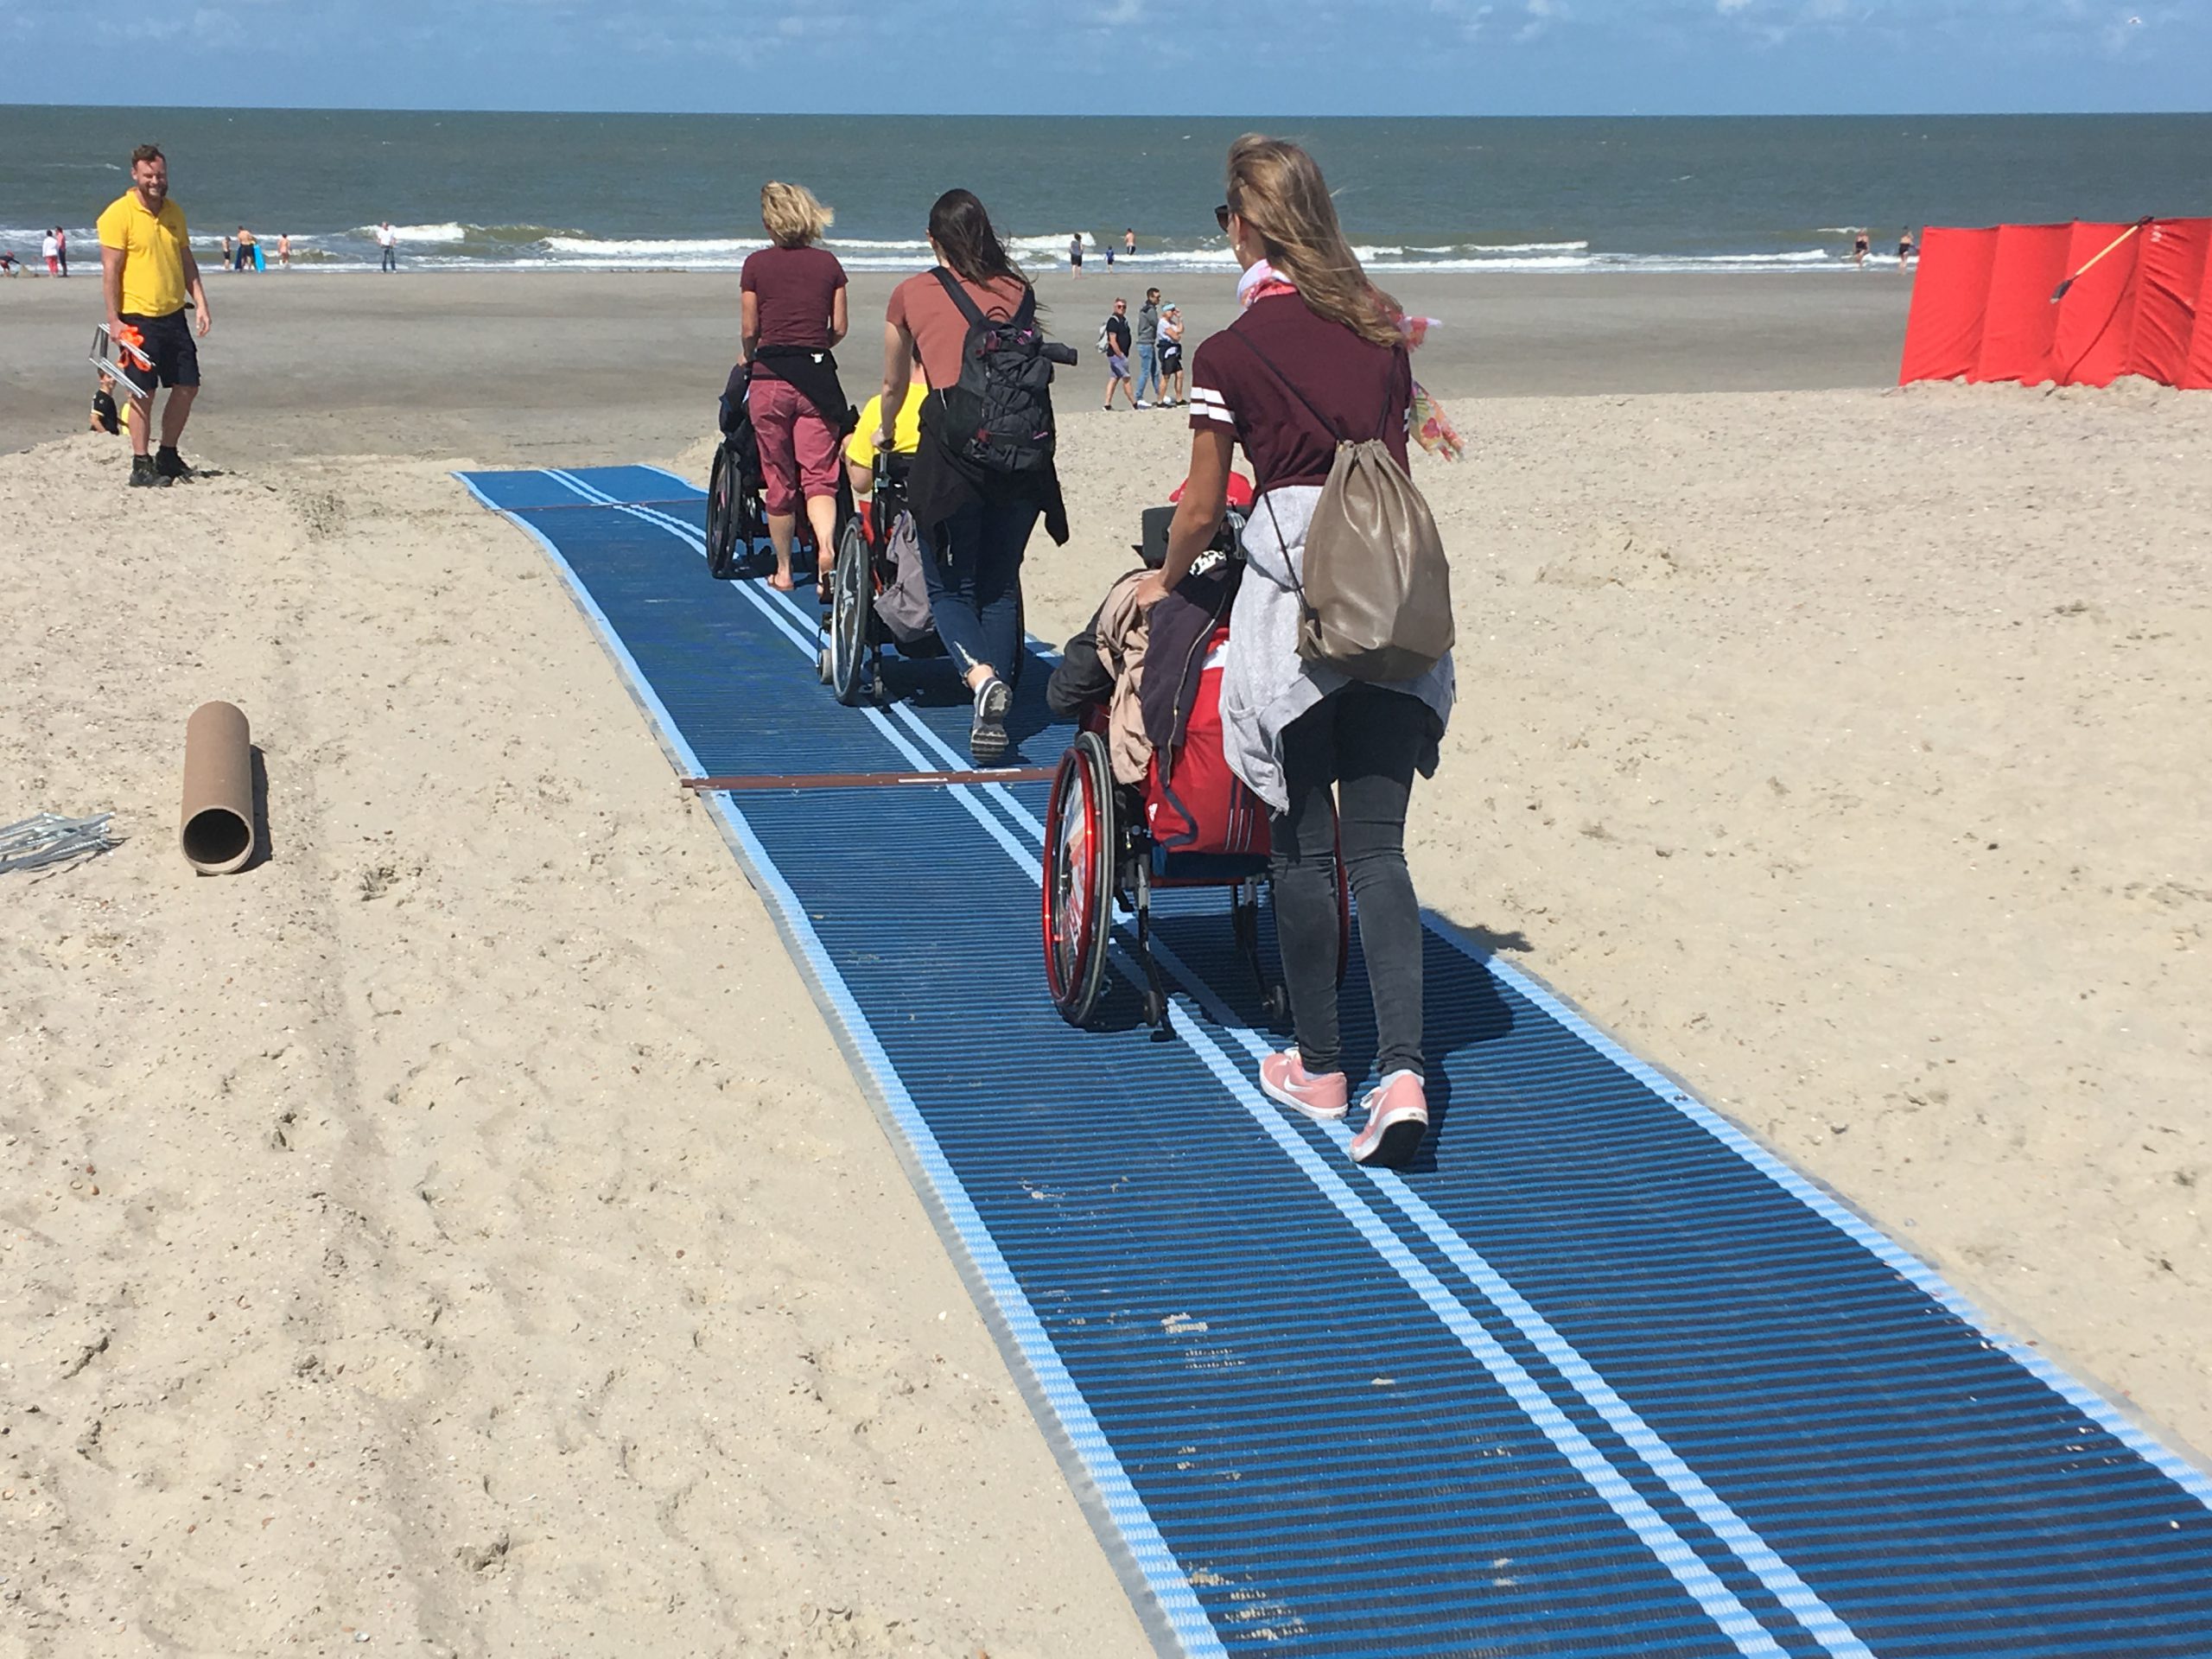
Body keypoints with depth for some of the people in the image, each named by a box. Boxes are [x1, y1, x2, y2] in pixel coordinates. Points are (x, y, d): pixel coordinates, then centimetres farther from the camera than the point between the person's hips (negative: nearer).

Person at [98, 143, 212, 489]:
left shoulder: (174, 212, 11)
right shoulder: (119, 214, -9)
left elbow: (186, 261, 17)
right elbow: (110, 271, -11)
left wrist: (201, 303, 7)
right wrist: (114, 320, -15)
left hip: (174, 315, 7)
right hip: (138, 319, -6)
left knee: (188, 386, 9)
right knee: (143, 393, -3)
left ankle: (167, 456, 23)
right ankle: (141, 465, 6)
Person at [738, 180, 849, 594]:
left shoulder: (757, 265, -1)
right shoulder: (828, 263, 4)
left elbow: (750, 331, 2)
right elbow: (839, 329, 6)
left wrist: (747, 357, 23)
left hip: (771, 377, -1)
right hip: (818, 376, 1)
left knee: (779, 479, 10)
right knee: (819, 475, 1)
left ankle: (783, 570, 19)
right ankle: (827, 545, -27)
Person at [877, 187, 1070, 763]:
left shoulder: (911, 293, 13)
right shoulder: (1018, 289, 16)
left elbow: (893, 385, 26)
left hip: (954, 443, -2)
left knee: (950, 586, 8)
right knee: (1001, 584, 14)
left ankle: (981, 677, -19)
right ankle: (993, 714, 9)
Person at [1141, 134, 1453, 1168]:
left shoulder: (1230, 354, -5)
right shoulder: (1381, 329, 9)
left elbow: (1202, 510, 1)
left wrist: (1165, 579, 21)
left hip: (1293, 589, -4)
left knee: (1304, 846, 8)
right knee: (1378, 845, 4)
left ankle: (1319, 1068, 20)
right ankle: (1403, 1072, -9)